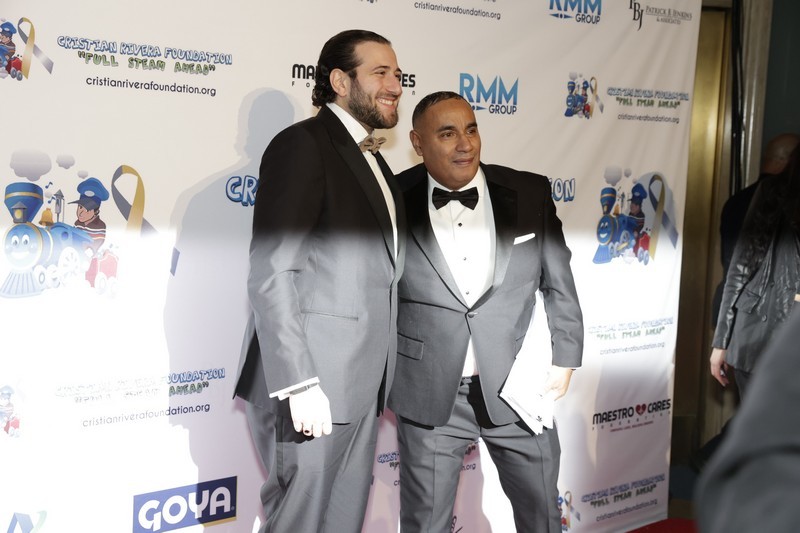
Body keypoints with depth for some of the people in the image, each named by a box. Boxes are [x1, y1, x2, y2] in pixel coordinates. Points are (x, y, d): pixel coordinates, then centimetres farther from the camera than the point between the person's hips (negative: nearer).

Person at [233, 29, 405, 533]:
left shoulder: (372, 161, 18)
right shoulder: (303, 145, -10)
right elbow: (270, 275, -18)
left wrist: (378, 378, 14)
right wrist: (299, 385, -22)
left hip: (361, 386, 9)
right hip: (312, 386, -8)